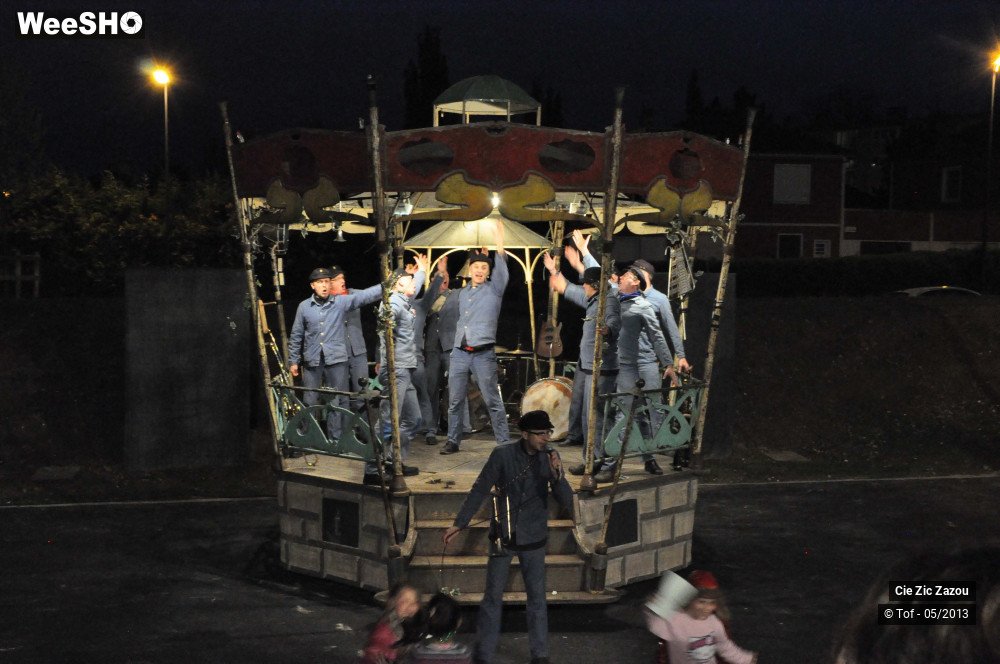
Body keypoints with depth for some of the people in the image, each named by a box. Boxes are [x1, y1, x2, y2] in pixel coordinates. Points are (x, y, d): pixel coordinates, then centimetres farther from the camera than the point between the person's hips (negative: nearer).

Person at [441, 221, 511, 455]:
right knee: (455, 401, 6)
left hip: (483, 354, -5)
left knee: (493, 401, -4)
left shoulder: (493, 289, -2)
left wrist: (499, 246, -30)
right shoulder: (462, 293, 15)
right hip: (459, 353, 5)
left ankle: (504, 442, 1)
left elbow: (502, 273, -19)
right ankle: (453, 441, 14)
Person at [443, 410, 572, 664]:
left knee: (537, 599, 8)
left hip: (534, 540, 2)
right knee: (493, 598, 7)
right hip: (503, 537, -1)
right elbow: (480, 490, -6)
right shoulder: (502, 454, -16)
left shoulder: (550, 457, -9)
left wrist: (557, 474, -28)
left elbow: (567, 502, -11)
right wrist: (459, 524, -5)